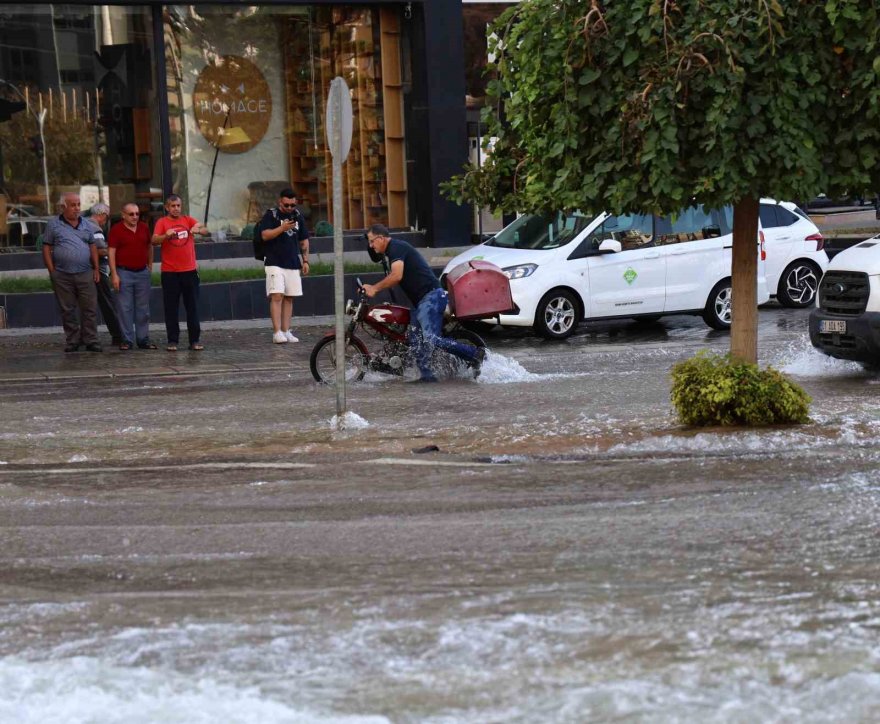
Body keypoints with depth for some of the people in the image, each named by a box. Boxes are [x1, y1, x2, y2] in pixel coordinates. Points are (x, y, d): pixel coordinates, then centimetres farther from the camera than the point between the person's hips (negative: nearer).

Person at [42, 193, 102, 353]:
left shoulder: (86, 225, 12)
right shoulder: (54, 225, 2)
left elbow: (93, 247, 16)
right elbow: (47, 249, 2)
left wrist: (96, 269, 9)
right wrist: (52, 271, -5)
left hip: (85, 274, 2)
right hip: (62, 276, -2)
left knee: (90, 309, -2)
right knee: (67, 310, 4)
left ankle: (91, 341, 4)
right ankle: (72, 341, 13)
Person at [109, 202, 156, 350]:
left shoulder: (144, 228, 8)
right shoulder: (116, 230, -6)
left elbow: (149, 246, 20)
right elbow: (112, 252, -8)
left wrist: (150, 265, 13)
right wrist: (114, 275, -12)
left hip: (142, 272, 4)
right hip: (124, 273, -4)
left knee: (143, 309, 7)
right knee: (126, 308, -2)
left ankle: (143, 339, 13)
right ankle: (127, 340, 3)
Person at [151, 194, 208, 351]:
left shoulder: (188, 220, 8)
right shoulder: (162, 222, 1)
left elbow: (205, 230, -5)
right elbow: (154, 240, -12)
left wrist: (198, 229, -29)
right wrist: (166, 235, -33)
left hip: (189, 270, 2)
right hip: (169, 272, -2)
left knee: (193, 307, 4)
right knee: (171, 308, 1)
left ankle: (194, 340, 8)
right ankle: (173, 341, 5)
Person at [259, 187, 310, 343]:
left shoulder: (298, 216, 13)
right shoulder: (271, 215, -2)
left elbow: (304, 240, 19)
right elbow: (265, 235, -14)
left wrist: (305, 261, 15)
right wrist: (282, 228, -24)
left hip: (293, 264, 5)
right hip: (275, 263, -5)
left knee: (289, 298, 5)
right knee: (277, 296, -14)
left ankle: (286, 331, 9)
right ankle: (277, 332, -16)